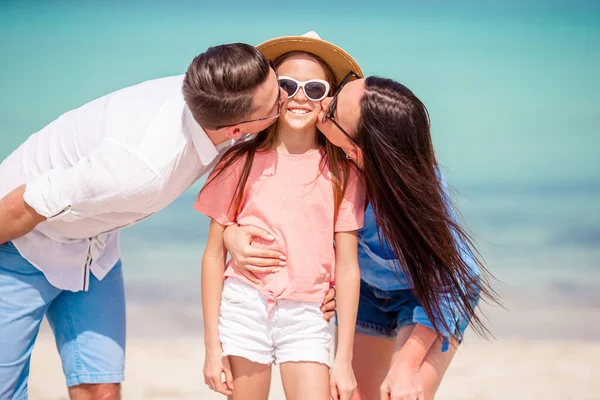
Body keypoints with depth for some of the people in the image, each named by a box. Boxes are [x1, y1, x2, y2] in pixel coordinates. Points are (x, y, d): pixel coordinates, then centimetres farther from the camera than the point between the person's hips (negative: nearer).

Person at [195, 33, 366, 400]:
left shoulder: (342, 174, 2)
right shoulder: (240, 164, 1)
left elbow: (347, 267, 3)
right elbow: (214, 255, 4)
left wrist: (344, 359, 1)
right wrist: (212, 346, 1)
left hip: (306, 317, 0)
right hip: (244, 309, 0)